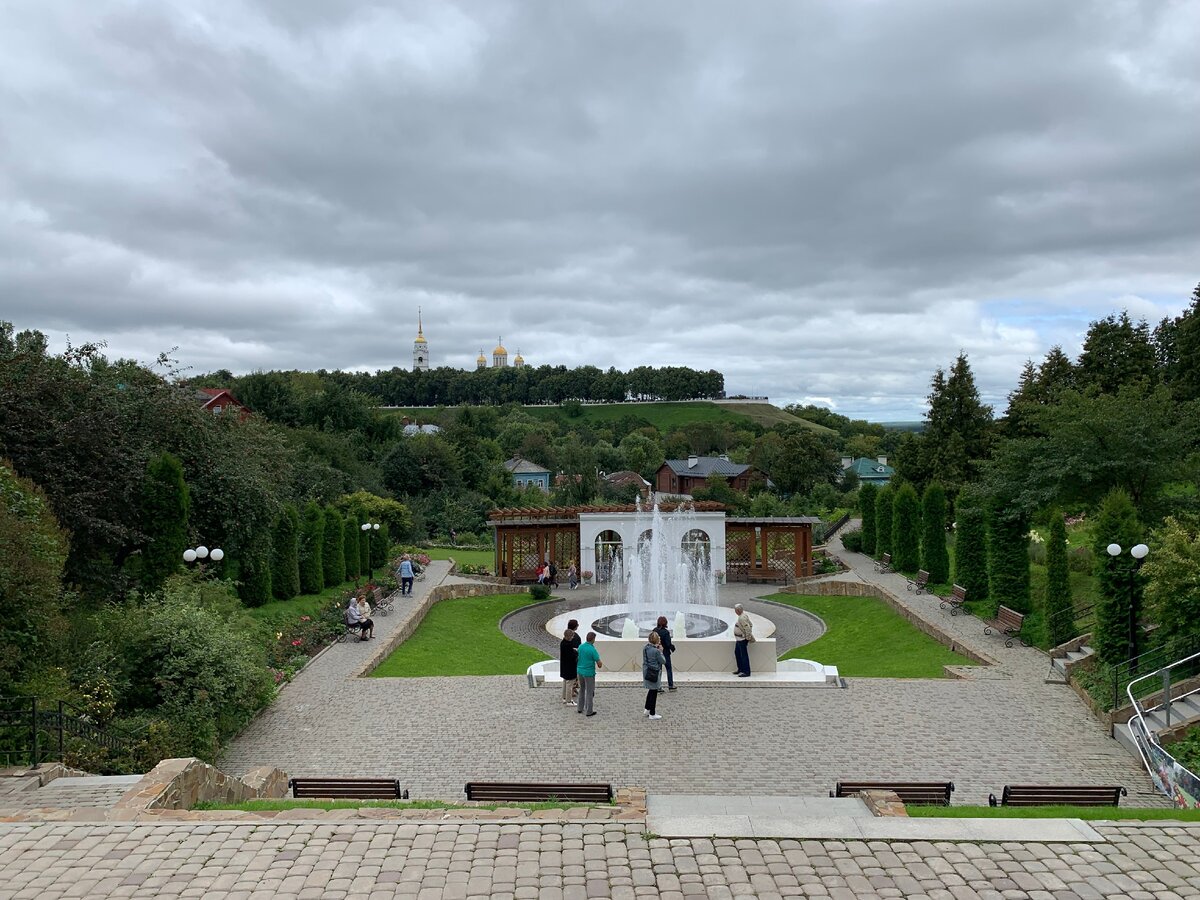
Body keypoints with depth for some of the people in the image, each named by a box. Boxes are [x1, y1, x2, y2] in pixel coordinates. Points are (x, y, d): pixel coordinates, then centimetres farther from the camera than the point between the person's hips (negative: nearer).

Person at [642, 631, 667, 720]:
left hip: (646, 672, 8)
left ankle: (647, 709, 35)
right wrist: (661, 651, -4)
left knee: (651, 690, 25)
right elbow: (663, 661, -14)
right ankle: (652, 714, 14)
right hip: (654, 674, -8)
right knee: (654, 692, 5)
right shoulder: (656, 651, -24)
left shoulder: (645, 648, 0)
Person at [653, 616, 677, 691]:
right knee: (669, 669, 13)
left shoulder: (655, 630, -5)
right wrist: (673, 647, -2)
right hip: (665, 653, -4)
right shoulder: (666, 632, -21)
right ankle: (670, 685, 20)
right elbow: (668, 644, -20)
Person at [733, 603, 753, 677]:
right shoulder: (743, 615, 9)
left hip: (742, 639, -11)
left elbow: (747, 628, -28)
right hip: (739, 639, 11)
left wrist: (748, 637, -21)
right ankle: (740, 669, 31)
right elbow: (751, 624, 17)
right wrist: (749, 635, 18)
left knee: (744, 655, -5)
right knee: (737, 653, 21)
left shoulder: (742, 618, -23)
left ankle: (746, 672, 0)